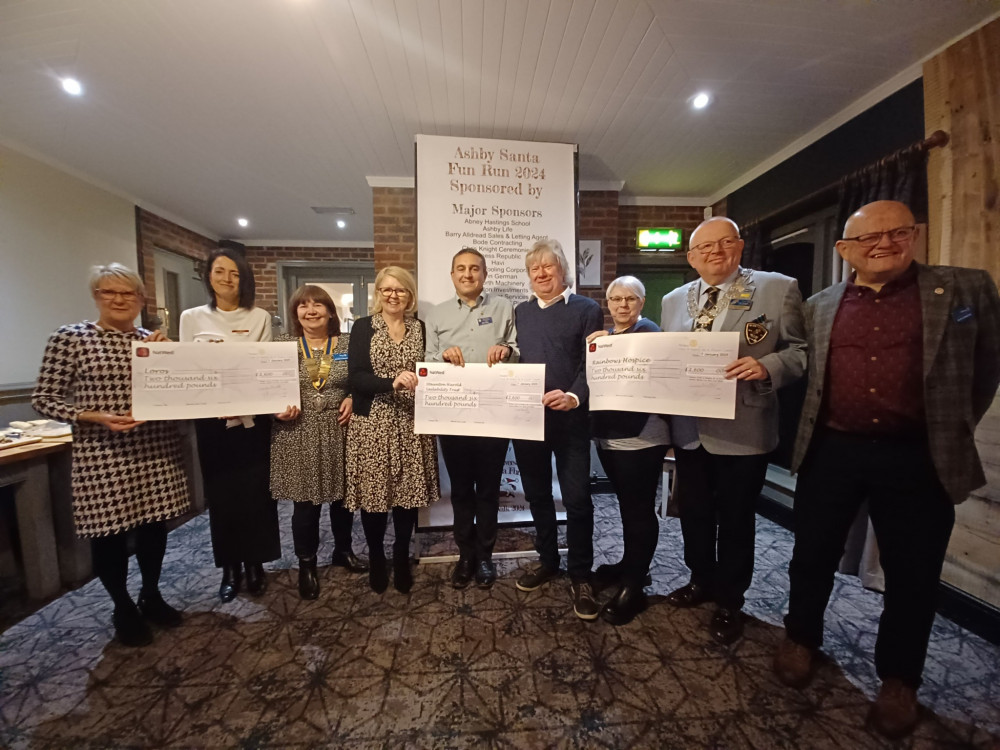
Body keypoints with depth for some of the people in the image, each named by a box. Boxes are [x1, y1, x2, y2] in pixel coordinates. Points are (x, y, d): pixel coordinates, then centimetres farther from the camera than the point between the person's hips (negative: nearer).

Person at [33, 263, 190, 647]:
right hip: (103, 455, -3)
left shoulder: (154, 340, 7)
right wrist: (96, 417, -19)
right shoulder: (69, 337, -3)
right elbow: (44, 399, -4)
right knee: (109, 533, 9)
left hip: (156, 451, 3)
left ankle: (151, 596, 36)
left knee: (154, 525, 14)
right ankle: (123, 608, 31)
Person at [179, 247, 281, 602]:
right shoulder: (191, 318, 6)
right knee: (221, 493, 8)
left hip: (253, 416, -1)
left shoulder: (260, 318, 3)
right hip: (211, 417, 1)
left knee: (255, 491, 4)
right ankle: (230, 568, 24)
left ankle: (255, 564, 21)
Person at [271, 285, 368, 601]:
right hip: (299, 435, -1)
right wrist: (277, 409, -13)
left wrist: (354, 398, -10)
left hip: (340, 431, 1)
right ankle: (306, 564, 29)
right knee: (305, 502, 7)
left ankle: (343, 551, 38)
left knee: (343, 495, 14)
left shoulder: (348, 344, 2)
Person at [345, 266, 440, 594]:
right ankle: (376, 559, 30)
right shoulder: (363, 327, 2)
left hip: (411, 425, 2)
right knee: (374, 493, 6)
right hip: (373, 424, -1)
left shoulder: (420, 328, 9)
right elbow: (356, 378, -9)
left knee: (409, 492, 7)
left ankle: (402, 559, 28)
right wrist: (393, 383, -24)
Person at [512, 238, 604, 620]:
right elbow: (517, 360, 14)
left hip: (569, 418, -4)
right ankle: (547, 560, 35)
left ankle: (580, 575, 20)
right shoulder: (521, 311, 15)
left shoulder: (587, 309, 0)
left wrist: (574, 397, -24)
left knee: (577, 498, 0)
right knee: (536, 494, 15)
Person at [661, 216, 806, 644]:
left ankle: (729, 603, 35)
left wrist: (767, 366, -24)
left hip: (743, 431, -4)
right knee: (693, 513, 19)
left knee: (735, 520, 12)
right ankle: (701, 581, 44)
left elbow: (800, 350, -5)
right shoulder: (673, 301, 9)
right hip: (688, 428, 5)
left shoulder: (778, 290, -4)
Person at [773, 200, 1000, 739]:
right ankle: (801, 639, 37)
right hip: (830, 451, 1)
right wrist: (815, 428, 10)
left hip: (918, 458, -1)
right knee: (812, 556, 13)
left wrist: (955, 427, 11)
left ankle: (898, 679, 35)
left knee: (913, 574, 12)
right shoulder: (819, 307, 6)